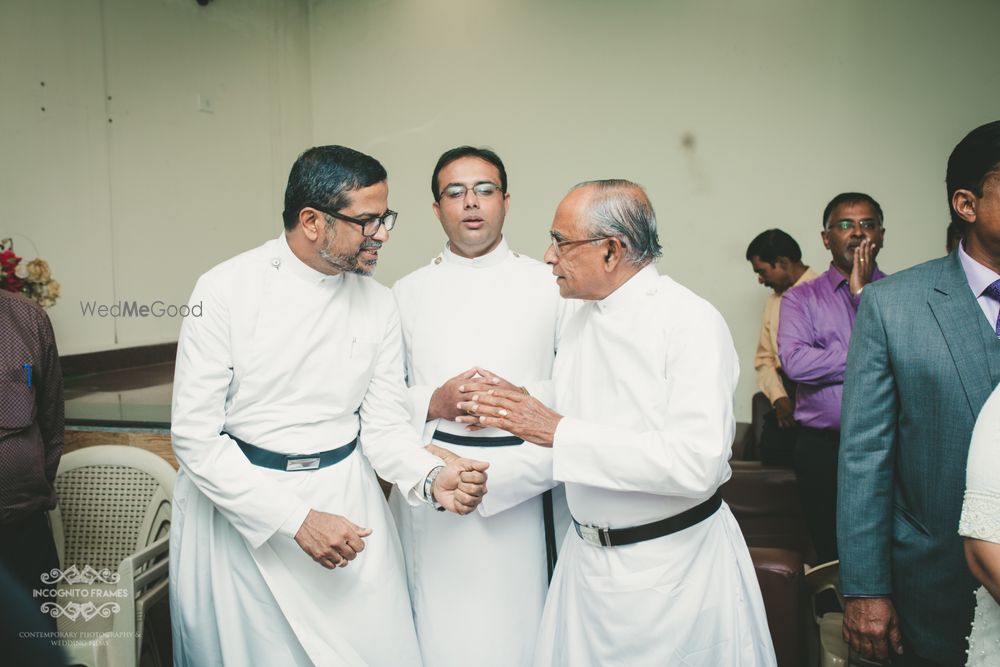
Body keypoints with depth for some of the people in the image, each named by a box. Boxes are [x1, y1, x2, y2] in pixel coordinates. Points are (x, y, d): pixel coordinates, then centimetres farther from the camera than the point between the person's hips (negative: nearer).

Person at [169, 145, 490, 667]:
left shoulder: (377, 303, -1)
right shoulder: (225, 289, -12)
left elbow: (384, 423, 3)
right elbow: (195, 435, -13)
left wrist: (430, 478, -18)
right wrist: (297, 520, -20)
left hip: (346, 502, 3)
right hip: (240, 512, -3)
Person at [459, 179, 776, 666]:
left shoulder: (691, 323, -18)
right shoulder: (577, 321, 6)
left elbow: (697, 462, -28)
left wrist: (561, 433, -25)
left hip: (673, 565, -6)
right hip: (585, 557, 7)